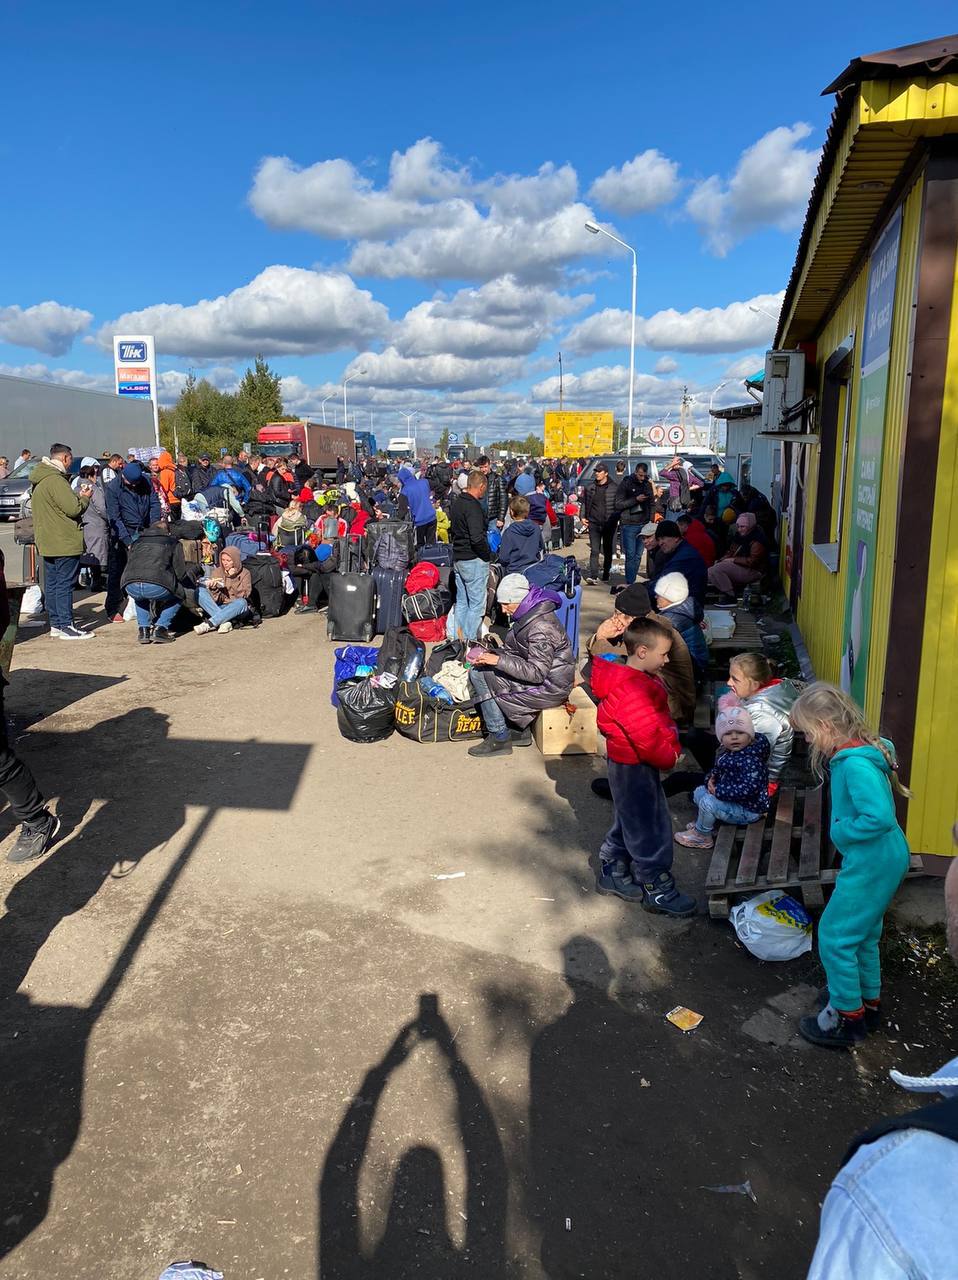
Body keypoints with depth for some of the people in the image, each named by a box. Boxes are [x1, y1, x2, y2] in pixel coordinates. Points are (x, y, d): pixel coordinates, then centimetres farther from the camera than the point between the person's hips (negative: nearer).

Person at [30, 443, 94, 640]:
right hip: (64, 542, -10)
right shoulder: (55, 480, -17)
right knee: (64, 584, -7)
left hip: (47, 542, 10)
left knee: (51, 584, 12)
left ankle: (55, 624, 18)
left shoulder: (39, 481, 16)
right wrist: (85, 497, -3)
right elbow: (73, 509, -21)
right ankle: (66, 626, -5)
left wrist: (78, 496, 11)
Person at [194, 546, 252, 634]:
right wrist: (213, 588, -24)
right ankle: (225, 622, -32)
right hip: (219, 607, 3)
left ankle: (208, 624, -36)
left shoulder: (244, 573, 0)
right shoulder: (217, 572, 5)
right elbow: (216, 598, -3)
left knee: (241, 602, -37)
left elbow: (244, 595, -14)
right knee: (200, 591, -18)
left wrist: (233, 577, -18)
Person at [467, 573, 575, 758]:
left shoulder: (540, 627, -26)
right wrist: (489, 656, -5)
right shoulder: (528, 614, 5)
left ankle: (499, 739, -3)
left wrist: (498, 660, -26)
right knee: (477, 673, 8)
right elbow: (513, 650, 13)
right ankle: (520, 731, 11)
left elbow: (537, 673, -27)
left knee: (480, 676, -14)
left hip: (550, 688, -10)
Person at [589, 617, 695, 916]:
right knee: (650, 827, 2)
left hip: (629, 764, 11)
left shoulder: (639, 679, 6)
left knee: (629, 820, 22)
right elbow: (647, 737, -27)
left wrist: (672, 747, 6)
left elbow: (661, 719, 15)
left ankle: (612, 872, 36)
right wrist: (669, 757, -12)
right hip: (635, 768, -11)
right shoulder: (632, 690, -29)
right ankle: (657, 890, 15)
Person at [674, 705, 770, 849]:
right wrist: (711, 779, -5)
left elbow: (749, 789, -38)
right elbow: (717, 768, 18)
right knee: (699, 792, 11)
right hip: (733, 800, 10)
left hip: (748, 810, -10)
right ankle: (702, 823, 24)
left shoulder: (750, 760, -30)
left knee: (707, 802, -22)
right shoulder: (725, 751, -1)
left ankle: (702, 837, 0)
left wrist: (718, 791, -30)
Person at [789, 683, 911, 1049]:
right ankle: (869, 1004, 41)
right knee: (862, 934, 24)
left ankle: (847, 1018, 18)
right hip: (882, 859, 10)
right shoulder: (857, 751, 3)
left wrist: (840, 830, -20)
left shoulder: (856, 765, -27)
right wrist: (842, 828, 6)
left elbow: (880, 818, -34)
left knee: (835, 935, 3)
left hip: (872, 864, -10)